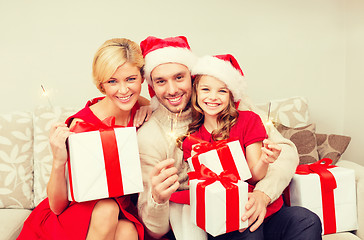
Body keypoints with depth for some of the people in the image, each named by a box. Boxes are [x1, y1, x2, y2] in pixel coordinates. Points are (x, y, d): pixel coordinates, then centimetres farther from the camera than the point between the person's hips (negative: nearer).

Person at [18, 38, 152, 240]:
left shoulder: (138, 107, -10)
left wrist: (148, 110, -8)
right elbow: (57, 206, -18)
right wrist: (58, 162, -39)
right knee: (107, 209, -33)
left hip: (123, 210, 2)